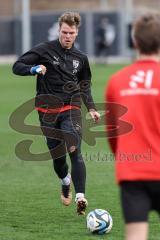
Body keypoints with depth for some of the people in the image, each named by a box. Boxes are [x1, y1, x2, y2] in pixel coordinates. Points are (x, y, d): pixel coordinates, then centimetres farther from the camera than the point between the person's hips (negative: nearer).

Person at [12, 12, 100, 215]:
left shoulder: (80, 58, 12)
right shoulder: (44, 50, -1)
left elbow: (85, 86, 24)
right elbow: (17, 67, -1)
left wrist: (91, 108, 11)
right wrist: (34, 69, -21)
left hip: (71, 108, 1)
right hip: (48, 110, -1)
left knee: (74, 151, -18)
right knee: (57, 155, 7)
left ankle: (80, 197, -25)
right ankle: (65, 182, 41)